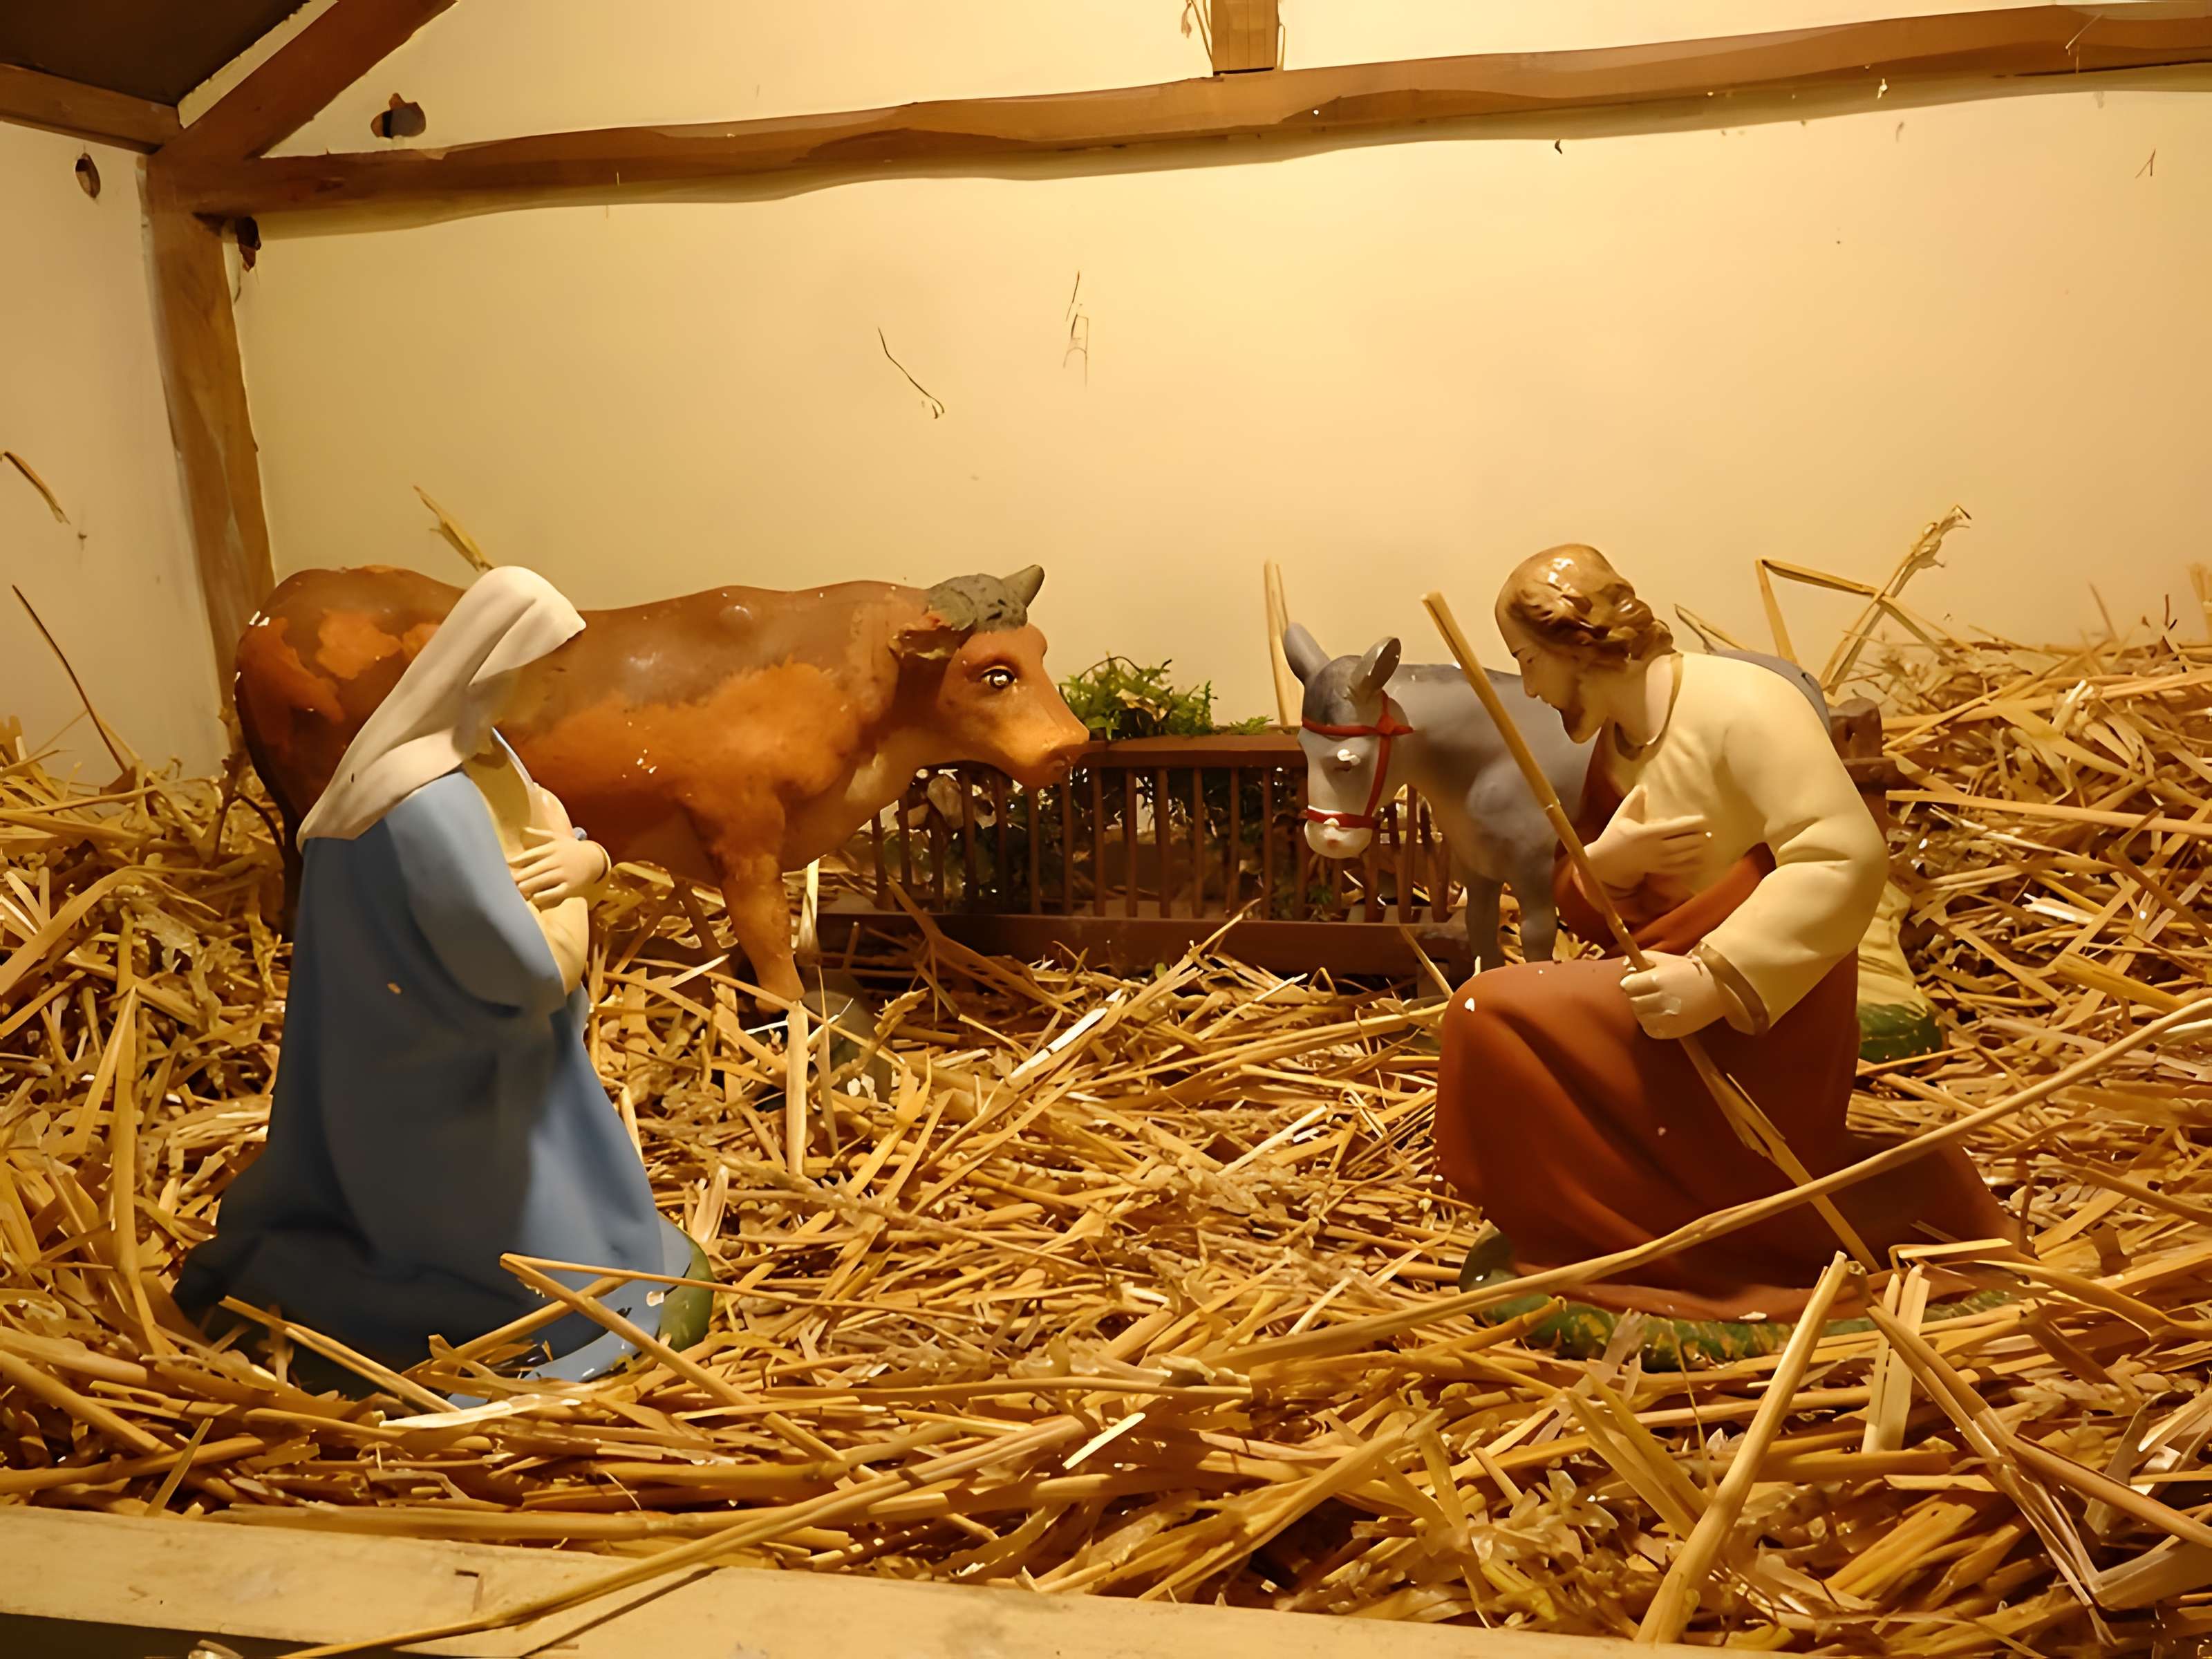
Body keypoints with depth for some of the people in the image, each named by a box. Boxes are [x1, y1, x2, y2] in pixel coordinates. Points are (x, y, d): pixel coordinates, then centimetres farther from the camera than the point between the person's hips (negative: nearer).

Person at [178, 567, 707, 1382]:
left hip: (480, 1055, 9)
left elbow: (560, 835, 9)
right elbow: (534, 972, -31)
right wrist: (564, 891, -12)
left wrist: (584, 859, -14)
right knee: (567, 1296, 6)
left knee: (593, 1209, 24)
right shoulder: (432, 806, -32)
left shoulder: (477, 748, -2)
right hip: (445, 1080, -9)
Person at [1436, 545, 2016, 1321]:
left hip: (1755, 1021, -10)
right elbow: (1578, 912, 11)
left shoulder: (1739, 704, -14)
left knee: (1492, 1014, -19)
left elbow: (1847, 857, -24)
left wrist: (1716, 977, -31)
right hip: (1663, 1010, 10)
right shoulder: (1614, 743, 12)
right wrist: (1604, 865, -13)